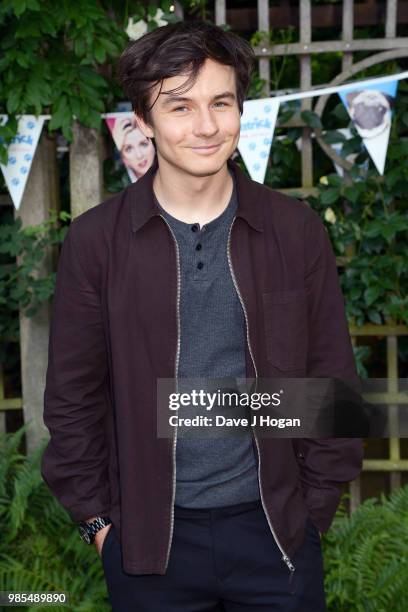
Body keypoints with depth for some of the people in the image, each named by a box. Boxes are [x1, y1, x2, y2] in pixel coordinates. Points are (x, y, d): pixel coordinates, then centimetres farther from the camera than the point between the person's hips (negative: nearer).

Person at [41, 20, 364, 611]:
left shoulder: (296, 229, -3)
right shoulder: (95, 239, -5)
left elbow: (332, 379, 2)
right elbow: (73, 396, 0)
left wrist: (314, 506, 1)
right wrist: (97, 518, 0)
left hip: (274, 527, 1)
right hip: (147, 538, 0)